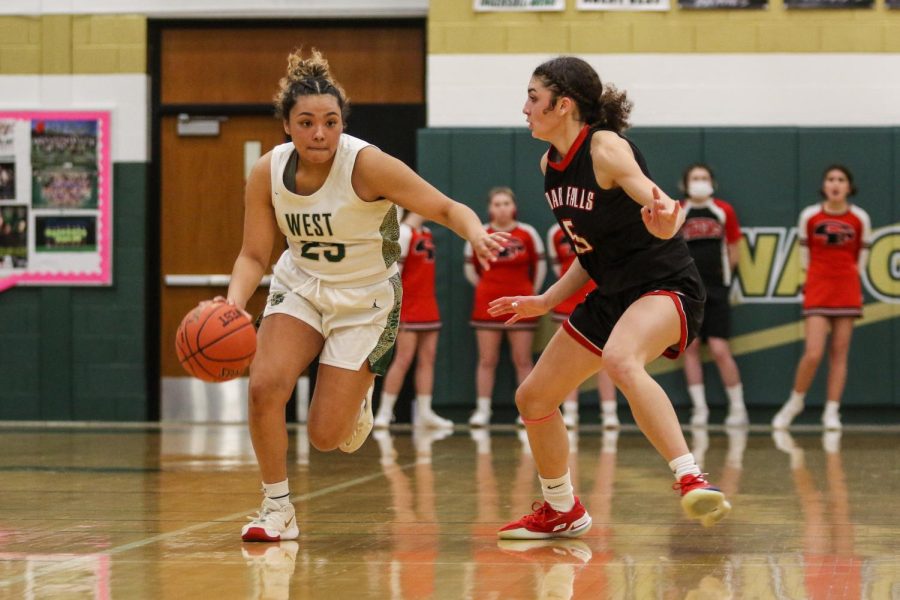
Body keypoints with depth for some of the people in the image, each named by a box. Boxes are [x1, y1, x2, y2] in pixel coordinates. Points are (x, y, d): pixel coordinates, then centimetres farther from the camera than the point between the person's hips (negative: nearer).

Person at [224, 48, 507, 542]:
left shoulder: (367, 164, -25)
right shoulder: (267, 173, -13)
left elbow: (447, 209, -21)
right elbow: (254, 255, -5)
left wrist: (477, 236, -43)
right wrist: (233, 305, -24)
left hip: (365, 301, -3)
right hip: (301, 286, 3)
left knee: (325, 436, -6)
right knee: (264, 385, -23)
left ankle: (357, 400, 33)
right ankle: (277, 509, -2)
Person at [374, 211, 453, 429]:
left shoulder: (427, 234, 14)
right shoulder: (403, 233, -12)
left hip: (428, 308, 8)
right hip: (408, 310, -8)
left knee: (427, 358, 5)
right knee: (404, 359, -9)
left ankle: (424, 412, 7)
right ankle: (385, 412, -2)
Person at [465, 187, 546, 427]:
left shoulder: (528, 234, -1)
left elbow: (539, 266, 9)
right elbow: (471, 269, 13)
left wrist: (531, 292, 12)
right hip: (487, 305, 1)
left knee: (523, 360, 0)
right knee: (487, 360, 1)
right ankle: (482, 410, 3)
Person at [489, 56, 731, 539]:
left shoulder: (605, 149, -18)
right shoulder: (550, 165, 6)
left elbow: (659, 204, -32)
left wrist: (662, 221, -55)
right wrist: (546, 301, 14)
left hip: (666, 286, -9)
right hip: (611, 296, 9)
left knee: (620, 360, -41)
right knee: (533, 399, 12)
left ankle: (691, 479, -44)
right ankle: (561, 511, 34)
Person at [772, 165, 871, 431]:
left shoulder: (860, 219, -1)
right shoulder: (809, 216, -3)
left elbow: (862, 254, 10)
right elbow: (804, 250, 8)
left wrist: (850, 280, 10)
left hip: (847, 291, 1)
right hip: (817, 290, -1)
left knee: (839, 354, 1)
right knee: (813, 354, -10)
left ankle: (832, 412, 6)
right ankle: (795, 403, 11)